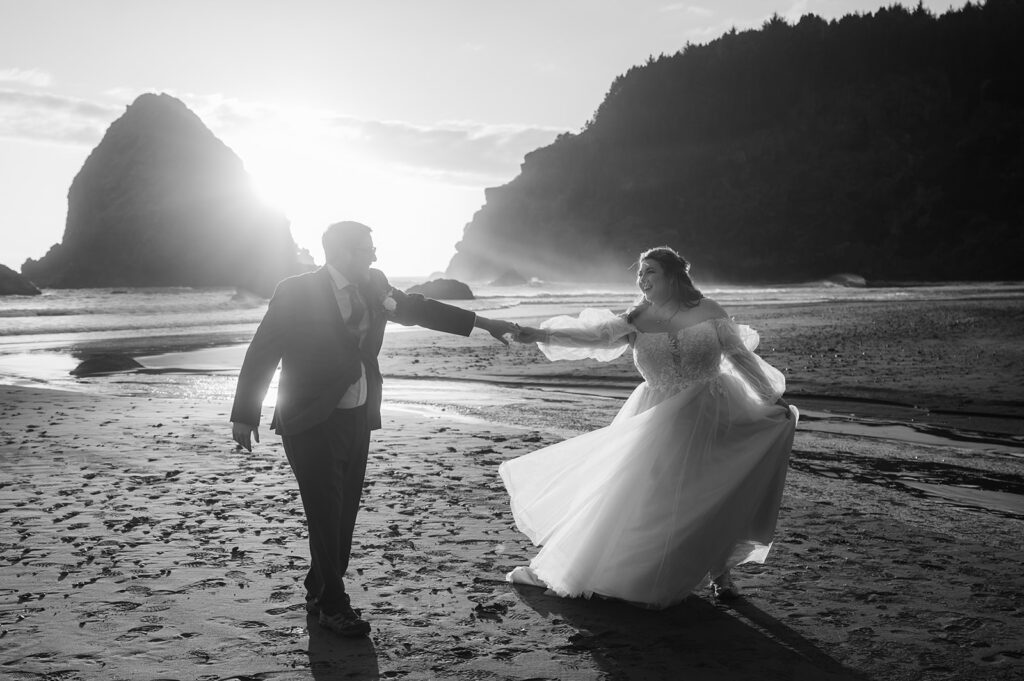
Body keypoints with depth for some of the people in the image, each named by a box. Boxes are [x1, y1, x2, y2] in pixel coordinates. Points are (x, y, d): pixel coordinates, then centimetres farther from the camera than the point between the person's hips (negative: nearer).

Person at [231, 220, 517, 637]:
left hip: (357, 419, 6)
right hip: (312, 425, -6)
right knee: (325, 516, -3)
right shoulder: (295, 293, -11)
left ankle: (318, 592, 29)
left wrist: (484, 324, 21)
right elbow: (262, 354, -7)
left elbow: (416, 308, 19)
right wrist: (244, 416, -6)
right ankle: (333, 606, 11)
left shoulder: (373, 286, 5)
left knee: (345, 512, 11)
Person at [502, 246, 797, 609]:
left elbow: (741, 358, 2)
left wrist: (772, 398, 3)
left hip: (712, 419, 0)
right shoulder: (638, 320, -1)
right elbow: (594, 335, -14)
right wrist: (541, 335, -27)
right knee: (652, 498, -1)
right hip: (661, 421, 1)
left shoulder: (708, 312, -2)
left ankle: (719, 570, 22)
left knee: (716, 497, -1)